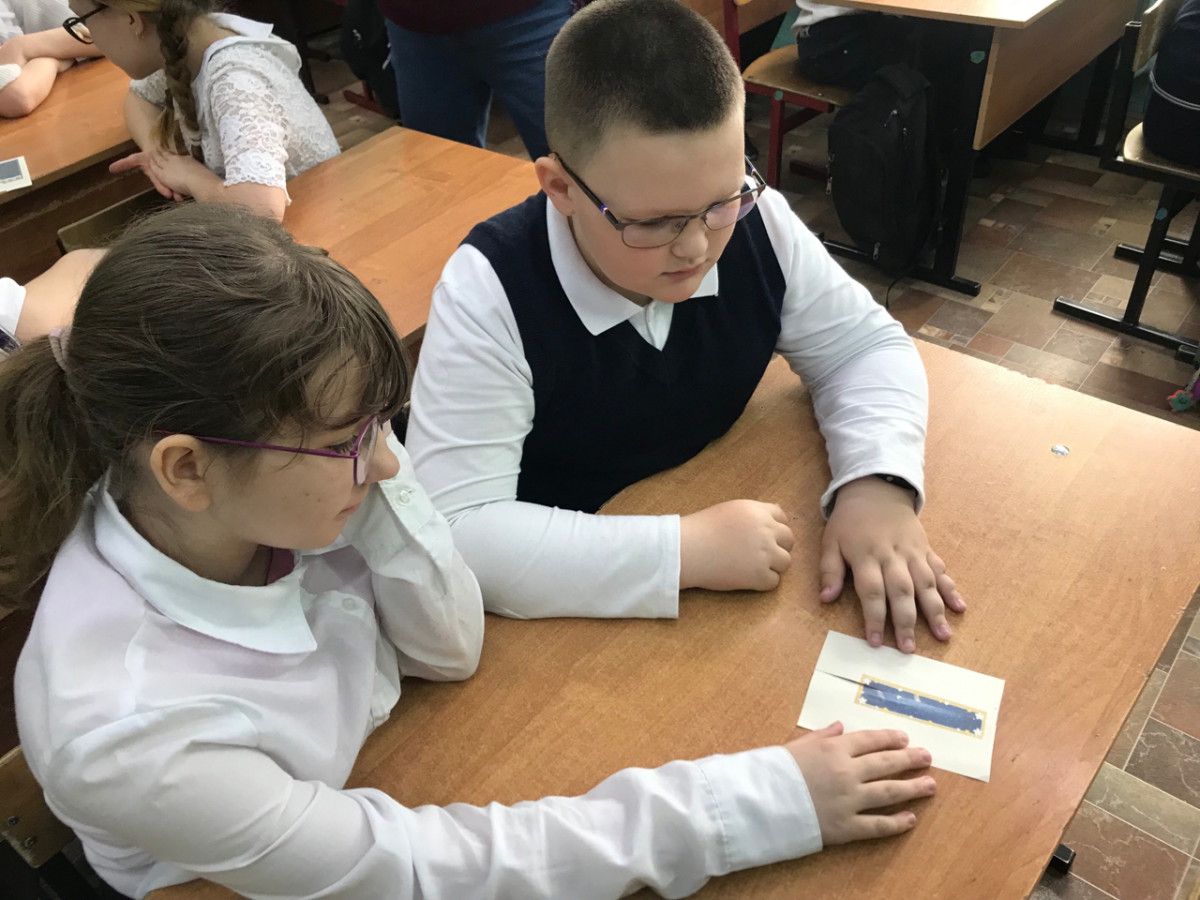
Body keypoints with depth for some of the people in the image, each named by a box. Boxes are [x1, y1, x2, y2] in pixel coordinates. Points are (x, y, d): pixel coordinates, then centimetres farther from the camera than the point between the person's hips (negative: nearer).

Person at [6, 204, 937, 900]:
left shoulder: (263, 498, -20)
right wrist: (760, 799, -29)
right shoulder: (118, 729, -35)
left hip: (395, 794, 4)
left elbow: (451, 647, -10)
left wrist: (368, 467, -27)